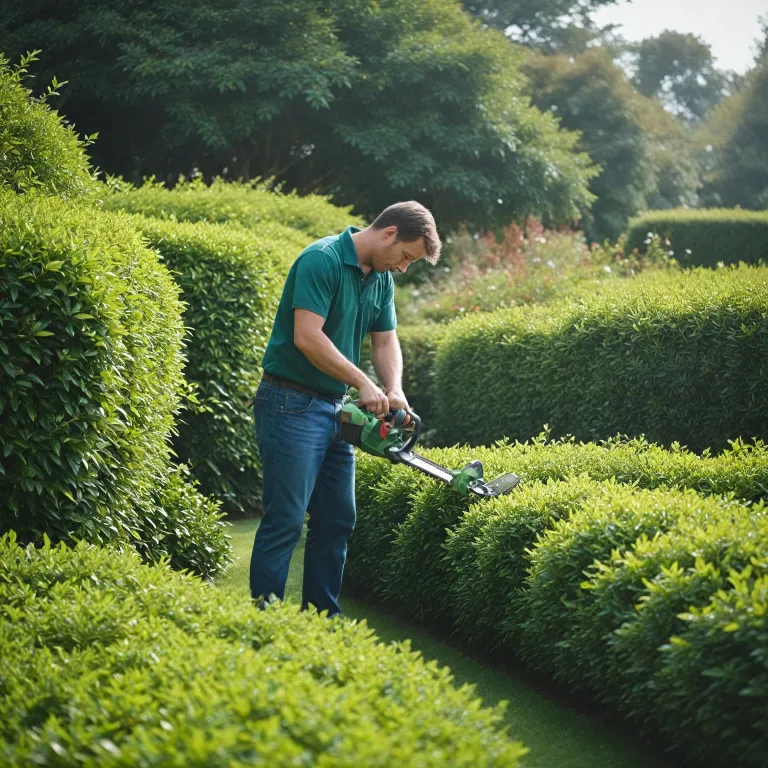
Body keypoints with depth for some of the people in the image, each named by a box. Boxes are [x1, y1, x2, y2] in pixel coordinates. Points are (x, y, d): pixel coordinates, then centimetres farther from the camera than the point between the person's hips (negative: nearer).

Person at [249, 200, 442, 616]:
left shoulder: (381, 278, 11)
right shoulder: (322, 260, -17)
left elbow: (385, 340, 16)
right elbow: (307, 337, -25)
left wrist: (394, 391, -2)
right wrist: (364, 383, -21)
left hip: (333, 409, 9)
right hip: (292, 405, -9)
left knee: (338, 520, 10)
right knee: (285, 520, -10)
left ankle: (322, 619, 18)